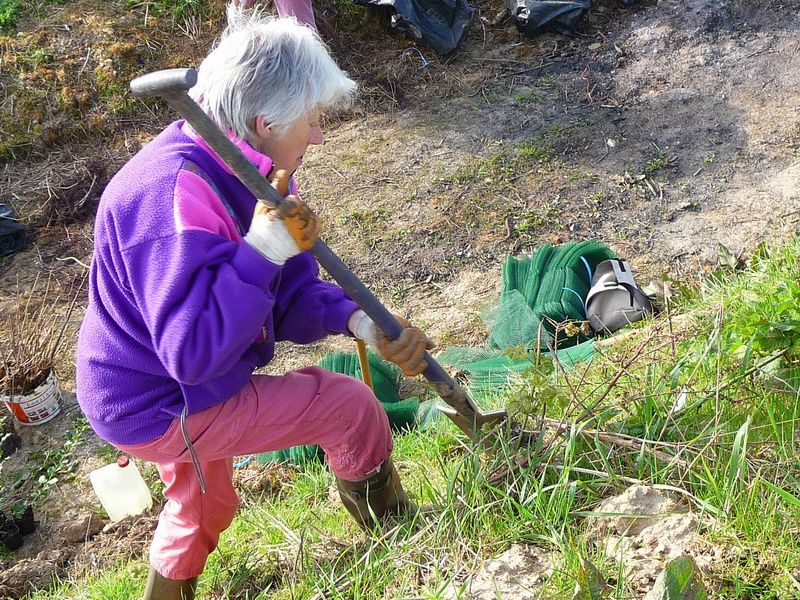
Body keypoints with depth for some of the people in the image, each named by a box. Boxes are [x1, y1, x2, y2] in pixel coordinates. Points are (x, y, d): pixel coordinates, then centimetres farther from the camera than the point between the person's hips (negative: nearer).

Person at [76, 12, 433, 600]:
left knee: (204, 507, 31)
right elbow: (193, 354, -37)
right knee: (351, 405, -6)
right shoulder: (175, 197, -33)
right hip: (160, 410, -10)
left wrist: (359, 321, -20)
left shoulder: (254, 174, -2)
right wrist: (263, 249, -41)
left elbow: (291, 296, -1)